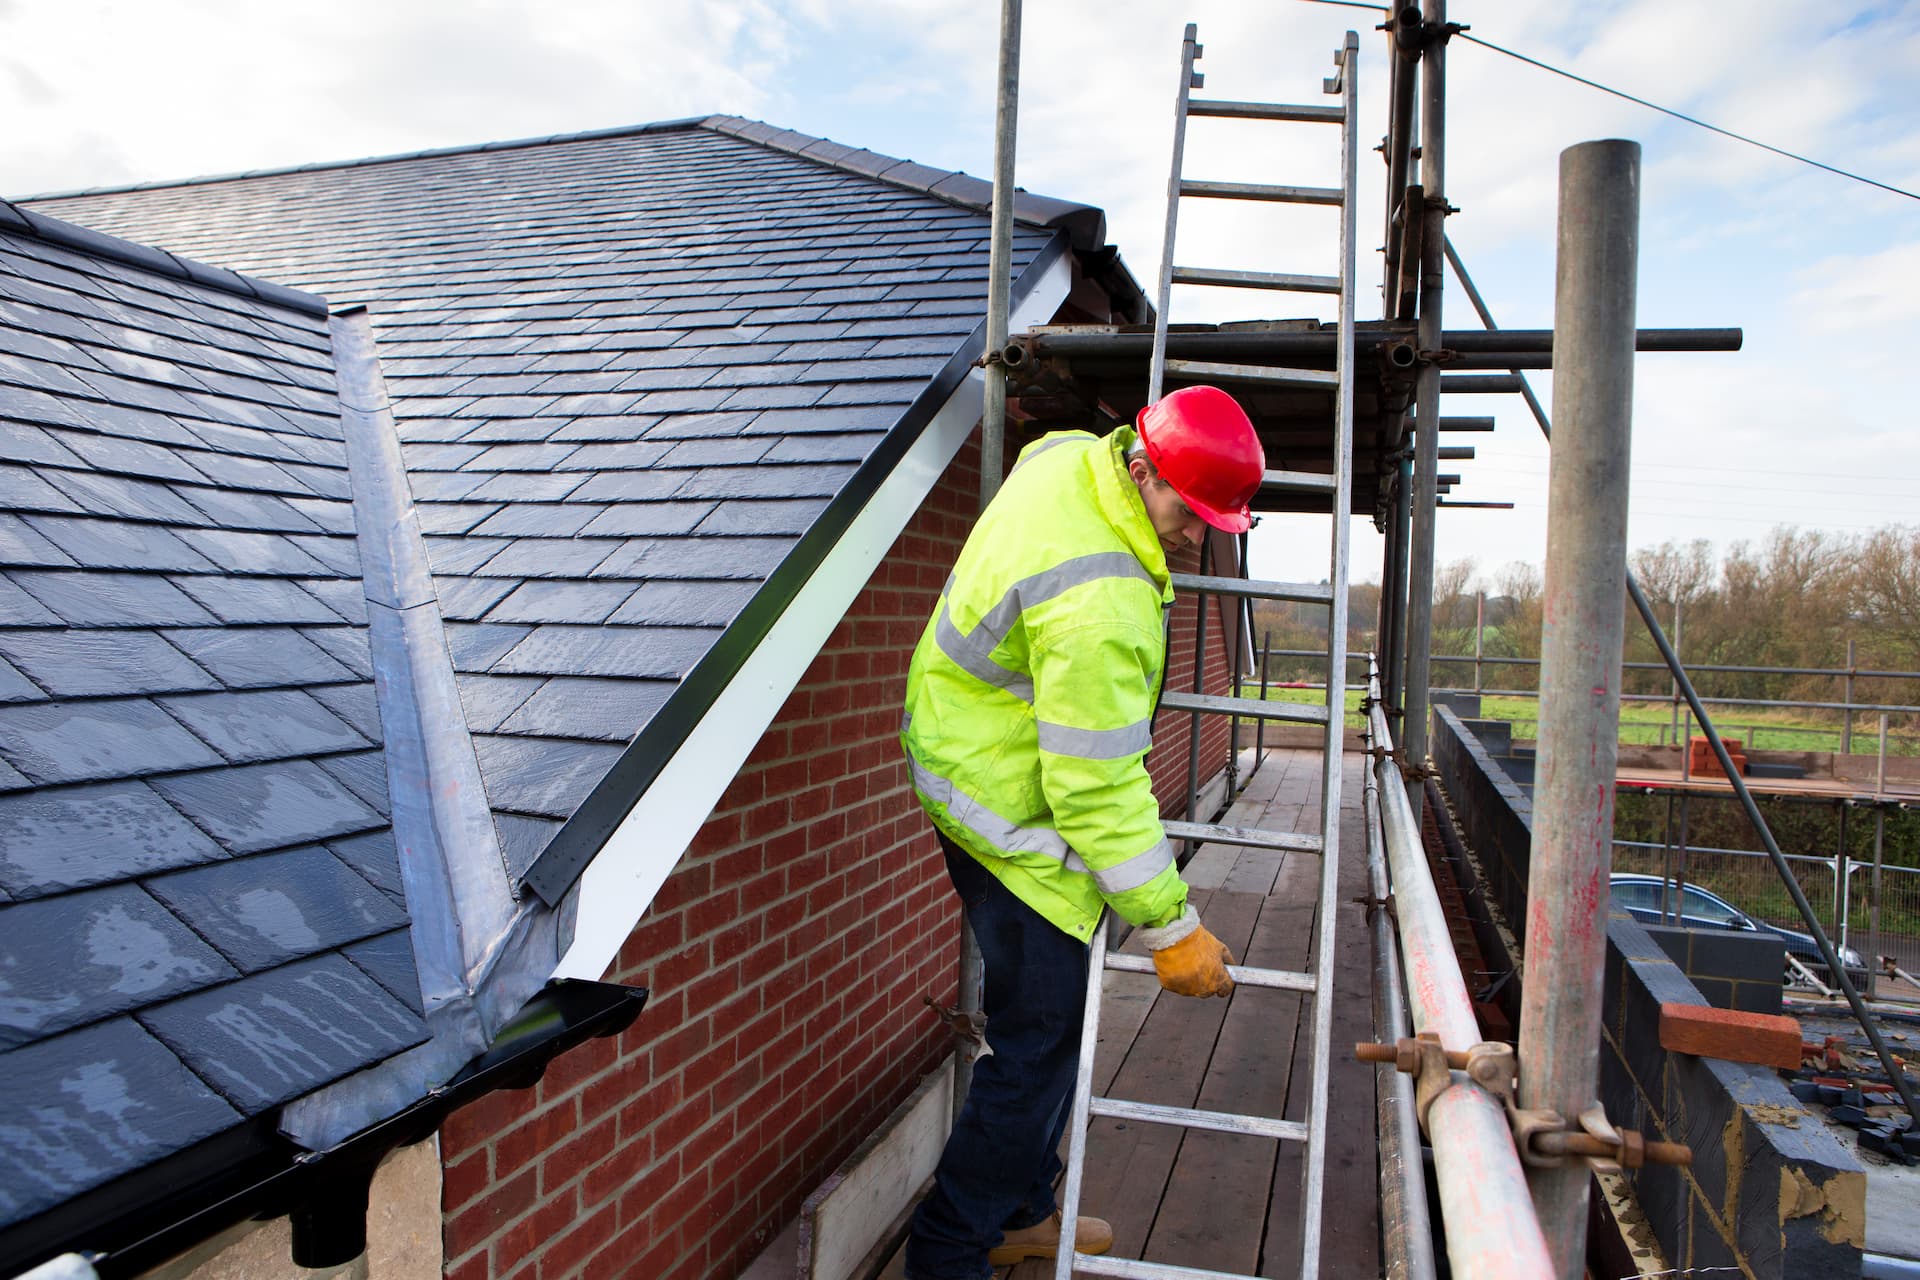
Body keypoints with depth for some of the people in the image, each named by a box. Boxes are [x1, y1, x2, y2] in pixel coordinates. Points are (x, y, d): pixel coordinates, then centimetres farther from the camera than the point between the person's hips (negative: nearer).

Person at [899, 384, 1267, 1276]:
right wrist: (1171, 926, -21)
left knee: (1046, 1019, 19)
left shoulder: (1071, 453, -4)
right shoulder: (1097, 602, -33)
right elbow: (1098, 787, -29)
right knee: (1039, 1043, -3)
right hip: (1012, 820, -11)